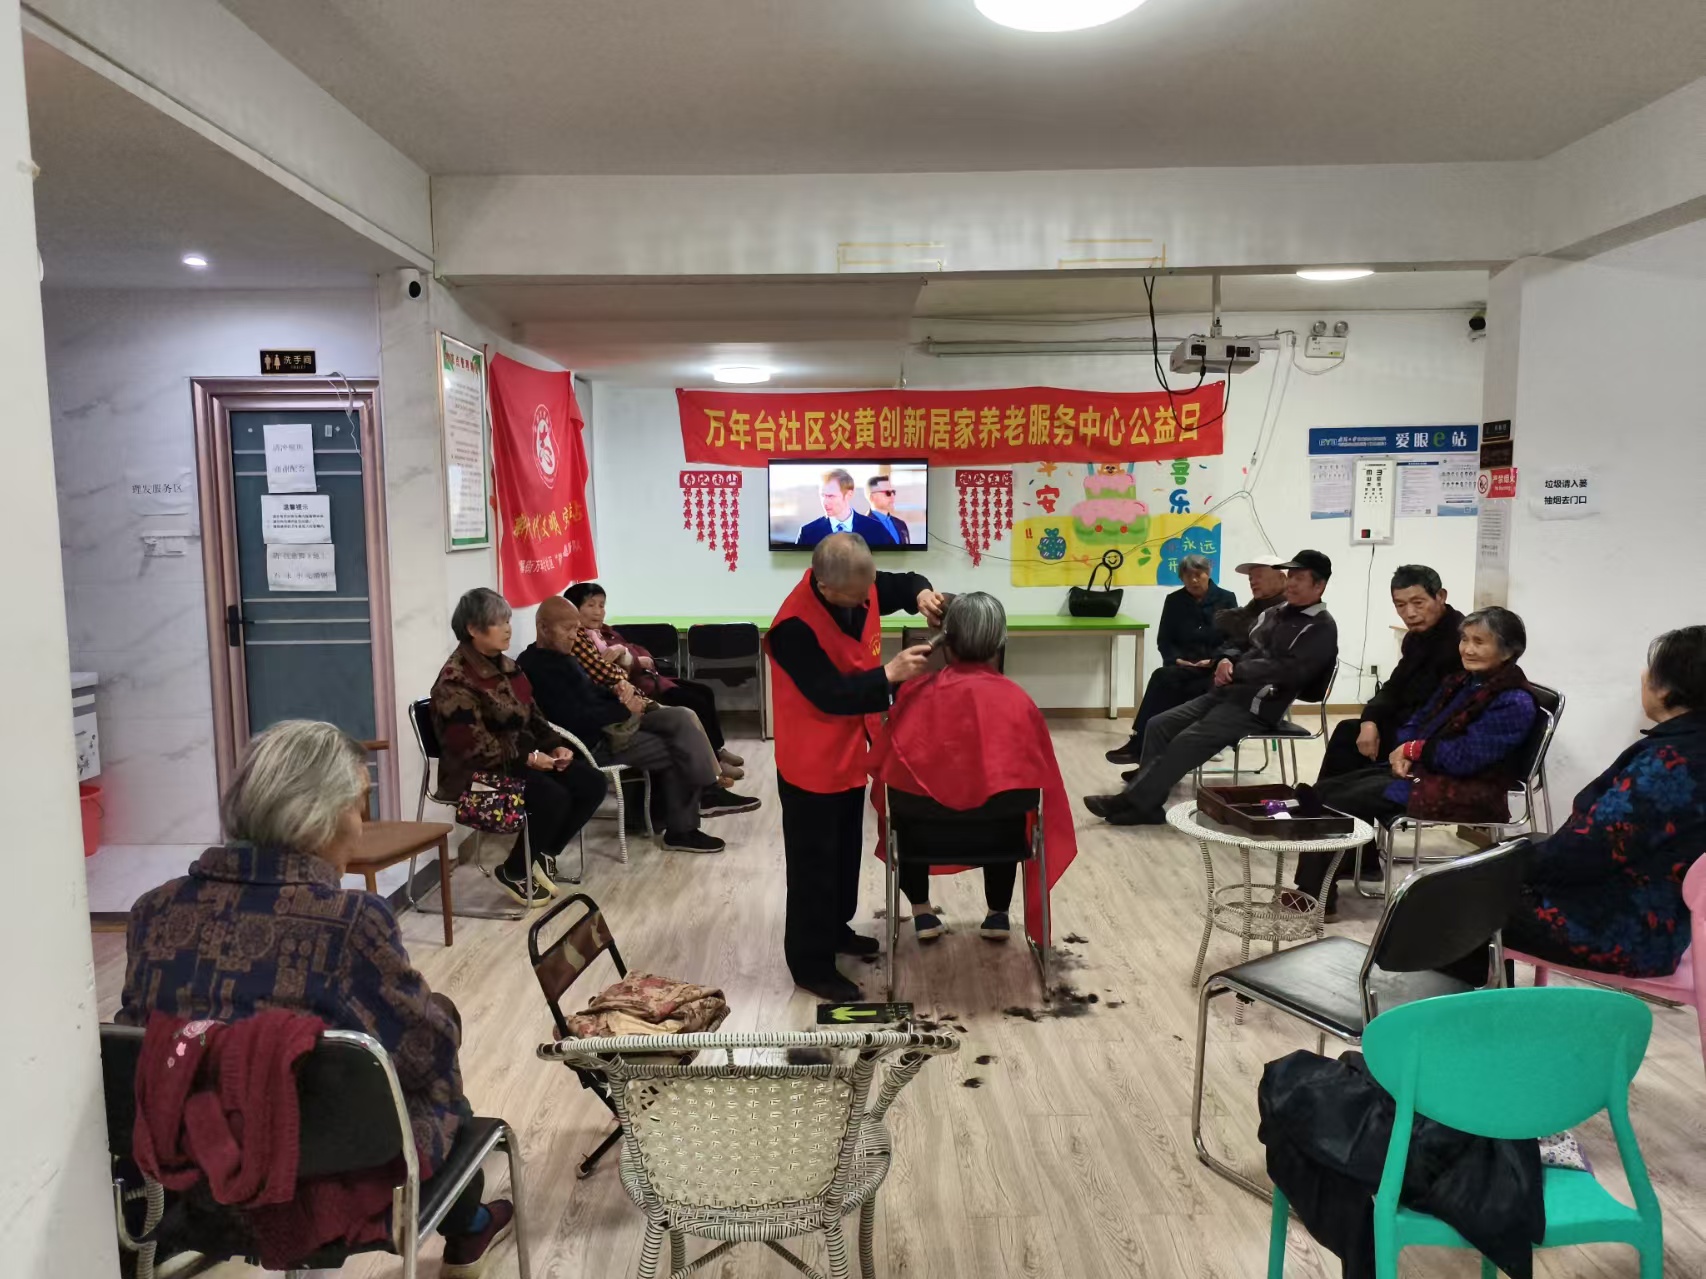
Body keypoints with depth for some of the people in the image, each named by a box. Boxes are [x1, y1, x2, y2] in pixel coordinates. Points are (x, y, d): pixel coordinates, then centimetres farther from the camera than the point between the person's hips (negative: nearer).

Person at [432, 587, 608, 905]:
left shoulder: (506, 667, 11)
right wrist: (527, 758, -24)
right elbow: (473, 745, -22)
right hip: (479, 770, -9)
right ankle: (513, 873, -6)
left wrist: (556, 746, -3)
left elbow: (533, 716, 15)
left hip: (524, 756, 9)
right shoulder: (456, 681, -17)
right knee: (554, 797, -30)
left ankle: (544, 854, 9)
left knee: (593, 784, -7)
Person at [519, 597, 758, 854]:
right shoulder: (538, 667, -20)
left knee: (681, 718, -3)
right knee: (679, 751, -9)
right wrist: (624, 709, -17)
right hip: (592, 742, -10)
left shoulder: (560, 656, 13)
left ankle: (708, 793, -1)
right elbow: (576, 719, -26)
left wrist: (625, 698, 1)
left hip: (609, 723, 10)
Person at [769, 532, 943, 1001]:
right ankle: (810, 962, 18)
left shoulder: (859, 587, -7)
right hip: (813, 763, -8)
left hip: (852, 752, 8)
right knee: (814, 864, 4)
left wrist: (920, 594, -10)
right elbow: (830, 695, -28)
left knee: (846, 851, 23)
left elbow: (901, 582, 11)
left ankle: (836, 928, 43)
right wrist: (889, 674, -32)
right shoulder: (795, 626, -30)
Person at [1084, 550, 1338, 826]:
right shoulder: (1276, 612, 19)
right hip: (1227, 693, 9)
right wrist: (1227, 660, -3)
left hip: (1257, 707, -9)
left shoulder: (1322, 628, -6)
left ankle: (1133, 803, -17)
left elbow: (1288, 670, -19)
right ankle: (1144, 802, -8)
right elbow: (1240, 644, 21)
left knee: (1187, 741, -23)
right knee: (1159, 726, -4)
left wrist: (1236, 672, -14)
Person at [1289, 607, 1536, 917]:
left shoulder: (1514, 703, -15)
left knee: (1338, 802, -16)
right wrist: (1404, 753, -7)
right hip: (1422, 769, 9)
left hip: (1464, 791, -9)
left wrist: (1414, 749, -10)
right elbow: (1417, 722, 15)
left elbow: (1464, 758, -23)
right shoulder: (1461, 682, 13)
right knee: (1324, 791, -4)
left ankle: (1316, 895, -5)